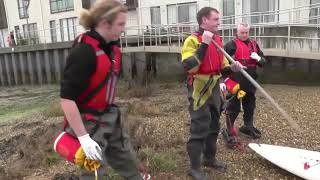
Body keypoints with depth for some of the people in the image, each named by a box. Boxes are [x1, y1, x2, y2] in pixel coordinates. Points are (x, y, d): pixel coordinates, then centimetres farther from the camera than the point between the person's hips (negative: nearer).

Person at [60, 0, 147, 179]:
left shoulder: (112, 48, 1)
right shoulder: (83, 52, -23)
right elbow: (67, 98, -24)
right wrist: (83, 137, -23)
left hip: (110, 118, 7)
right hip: (89, 123, -7)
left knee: (130, 165, 20)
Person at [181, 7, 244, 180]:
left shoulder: (217, 39, 10)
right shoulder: (193, 40, -13)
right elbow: (190, 67, -28)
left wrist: (231, 68, -5)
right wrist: (204, 44, -28)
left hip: (214, 90, 8)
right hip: (199, 92, -8)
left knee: (214, 126, 17)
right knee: (199, 129, -2)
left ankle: (209, 158, 36)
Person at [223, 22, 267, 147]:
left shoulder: (254, 44, 13)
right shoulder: (231, 45, -7)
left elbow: (263, 61, 17)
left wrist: (258, 58, -6)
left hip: (250, 82, 7)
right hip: (236, 82, -6)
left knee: (250, 106, 18)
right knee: (233, 107, -2)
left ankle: (248, 126, 37)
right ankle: (229, 132, 8)